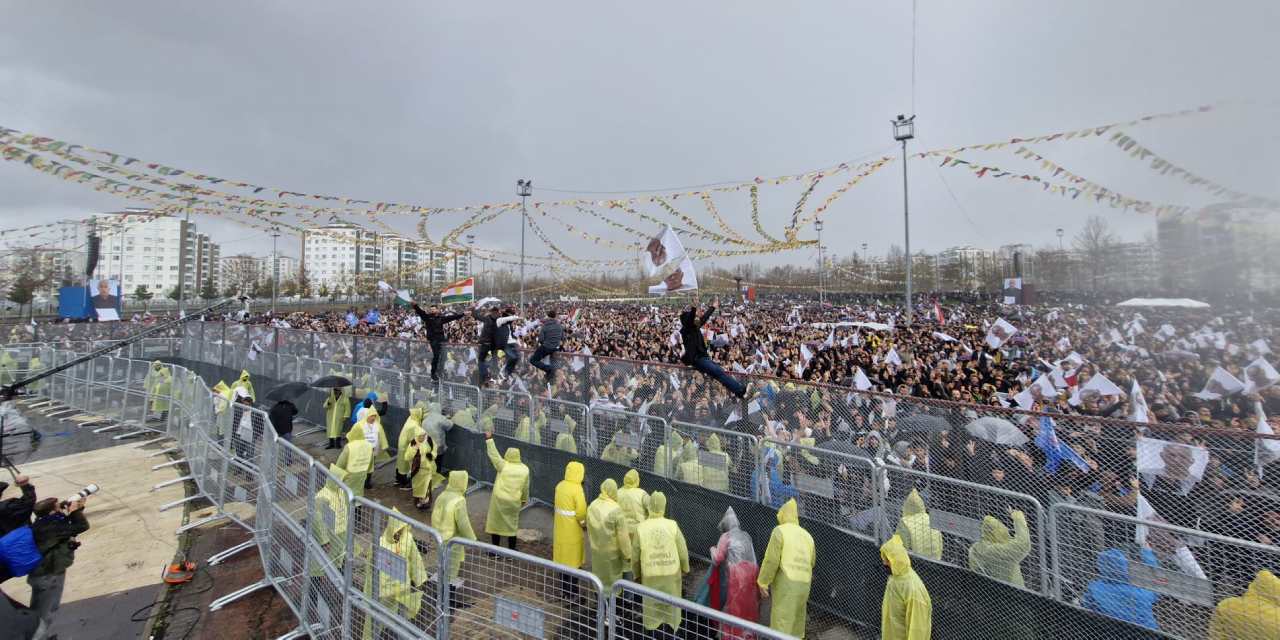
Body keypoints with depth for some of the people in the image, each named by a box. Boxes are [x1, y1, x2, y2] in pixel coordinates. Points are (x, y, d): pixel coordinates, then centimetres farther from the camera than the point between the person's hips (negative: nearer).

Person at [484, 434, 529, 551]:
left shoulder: (503, 465, -14)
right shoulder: (525, 469, -4)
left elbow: (493, 454, -9)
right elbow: (525, 488, 5)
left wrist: (489, 440, -3)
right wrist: (524, 499, 19)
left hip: (499, 499, -2)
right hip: (514, 502, 2)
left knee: (496, 523, 14)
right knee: (512, 524, 16)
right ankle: (512, 550, 23)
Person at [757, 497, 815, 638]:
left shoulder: (779, 531, -7)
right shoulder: (807, 535, 12)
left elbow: (771, 559, -13)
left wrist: (762, 582, -6)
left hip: (785, 583, -6)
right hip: (804, 583, 6)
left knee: (781, 621, -2)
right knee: (797, 617, 24)